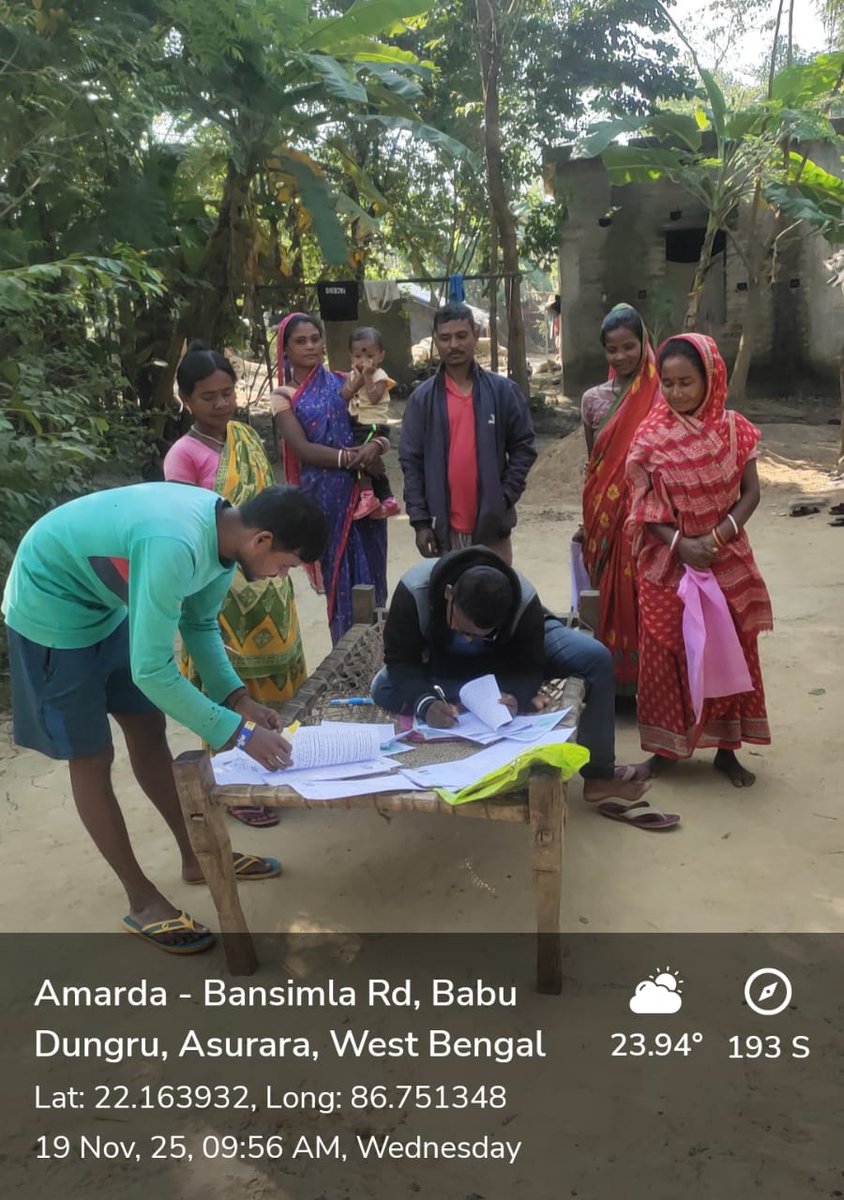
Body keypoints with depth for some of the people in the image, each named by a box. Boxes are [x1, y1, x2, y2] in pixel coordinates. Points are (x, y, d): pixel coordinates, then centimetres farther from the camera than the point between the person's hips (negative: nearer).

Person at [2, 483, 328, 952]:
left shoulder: (223, 530, -10)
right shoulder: (174, 546, -38)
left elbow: (200, 623, 4)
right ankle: (144, 901, 13)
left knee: (149, 730, 14)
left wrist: (237, 698, -7)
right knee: (92, 757, 0)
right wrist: (239, 732, -29)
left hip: (107, 600, 9)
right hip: (51, 605, -8)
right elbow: (151, 671, -35)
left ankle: (197, 856, 28)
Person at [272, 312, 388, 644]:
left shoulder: (343, 384, 10)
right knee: (340, 577, 3)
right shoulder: (283, 396, 2)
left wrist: (376, 446, -17)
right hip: (325, 496, -3)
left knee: (371, 571, 6)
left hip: (363, 492, 3)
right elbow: (302, 449, -9)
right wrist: (352, 458, -16)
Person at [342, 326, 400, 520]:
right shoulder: (353, 375, 10)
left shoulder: (379, 376, -10)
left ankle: (367, 496, -14)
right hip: (359, 427, 8)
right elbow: (345, 395, -5)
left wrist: (367, 376, -22)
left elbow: (374, 398, -26)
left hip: (374, 426, -8)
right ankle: (387, 500, 26)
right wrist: (359, 377, -13)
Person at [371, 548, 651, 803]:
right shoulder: (413, 590, -37)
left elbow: (528, 666, -25)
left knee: (595, 657, -23)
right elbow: (400, 661, -30)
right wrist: (425, 703, -50)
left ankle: (599, 774, -12)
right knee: (383, 688, -31)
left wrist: (515, 698, -48)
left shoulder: (524, 601, -34)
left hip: (509, 654, 0)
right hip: (444, 664, 0)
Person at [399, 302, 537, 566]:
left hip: (491, 525, 0)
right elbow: (411, 461, 0)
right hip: (444, 527, 0)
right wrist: (420, 520, -6)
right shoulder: (423, 397, 1)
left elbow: (524, 447, 4)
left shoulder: (503, 391, 1)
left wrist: (505, 497, -8)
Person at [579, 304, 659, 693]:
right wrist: (590, 520, 12)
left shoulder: (661, 395, -2)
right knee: (612, 595, 7)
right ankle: (616, 674, 20)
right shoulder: (593, 399, 6)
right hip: (606, 515, 3)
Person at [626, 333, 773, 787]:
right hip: (668, 563, -1)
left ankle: (726, 748, 23)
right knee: (666, 652, 6)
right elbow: (643, 506, -6)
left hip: (727, 561, 1)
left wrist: (717, 536, -16)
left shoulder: (734, 429, -2)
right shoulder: (650, 435, -5)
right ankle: (666, 745, 21)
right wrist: (681, 543, -19)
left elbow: (750, 493, -2)